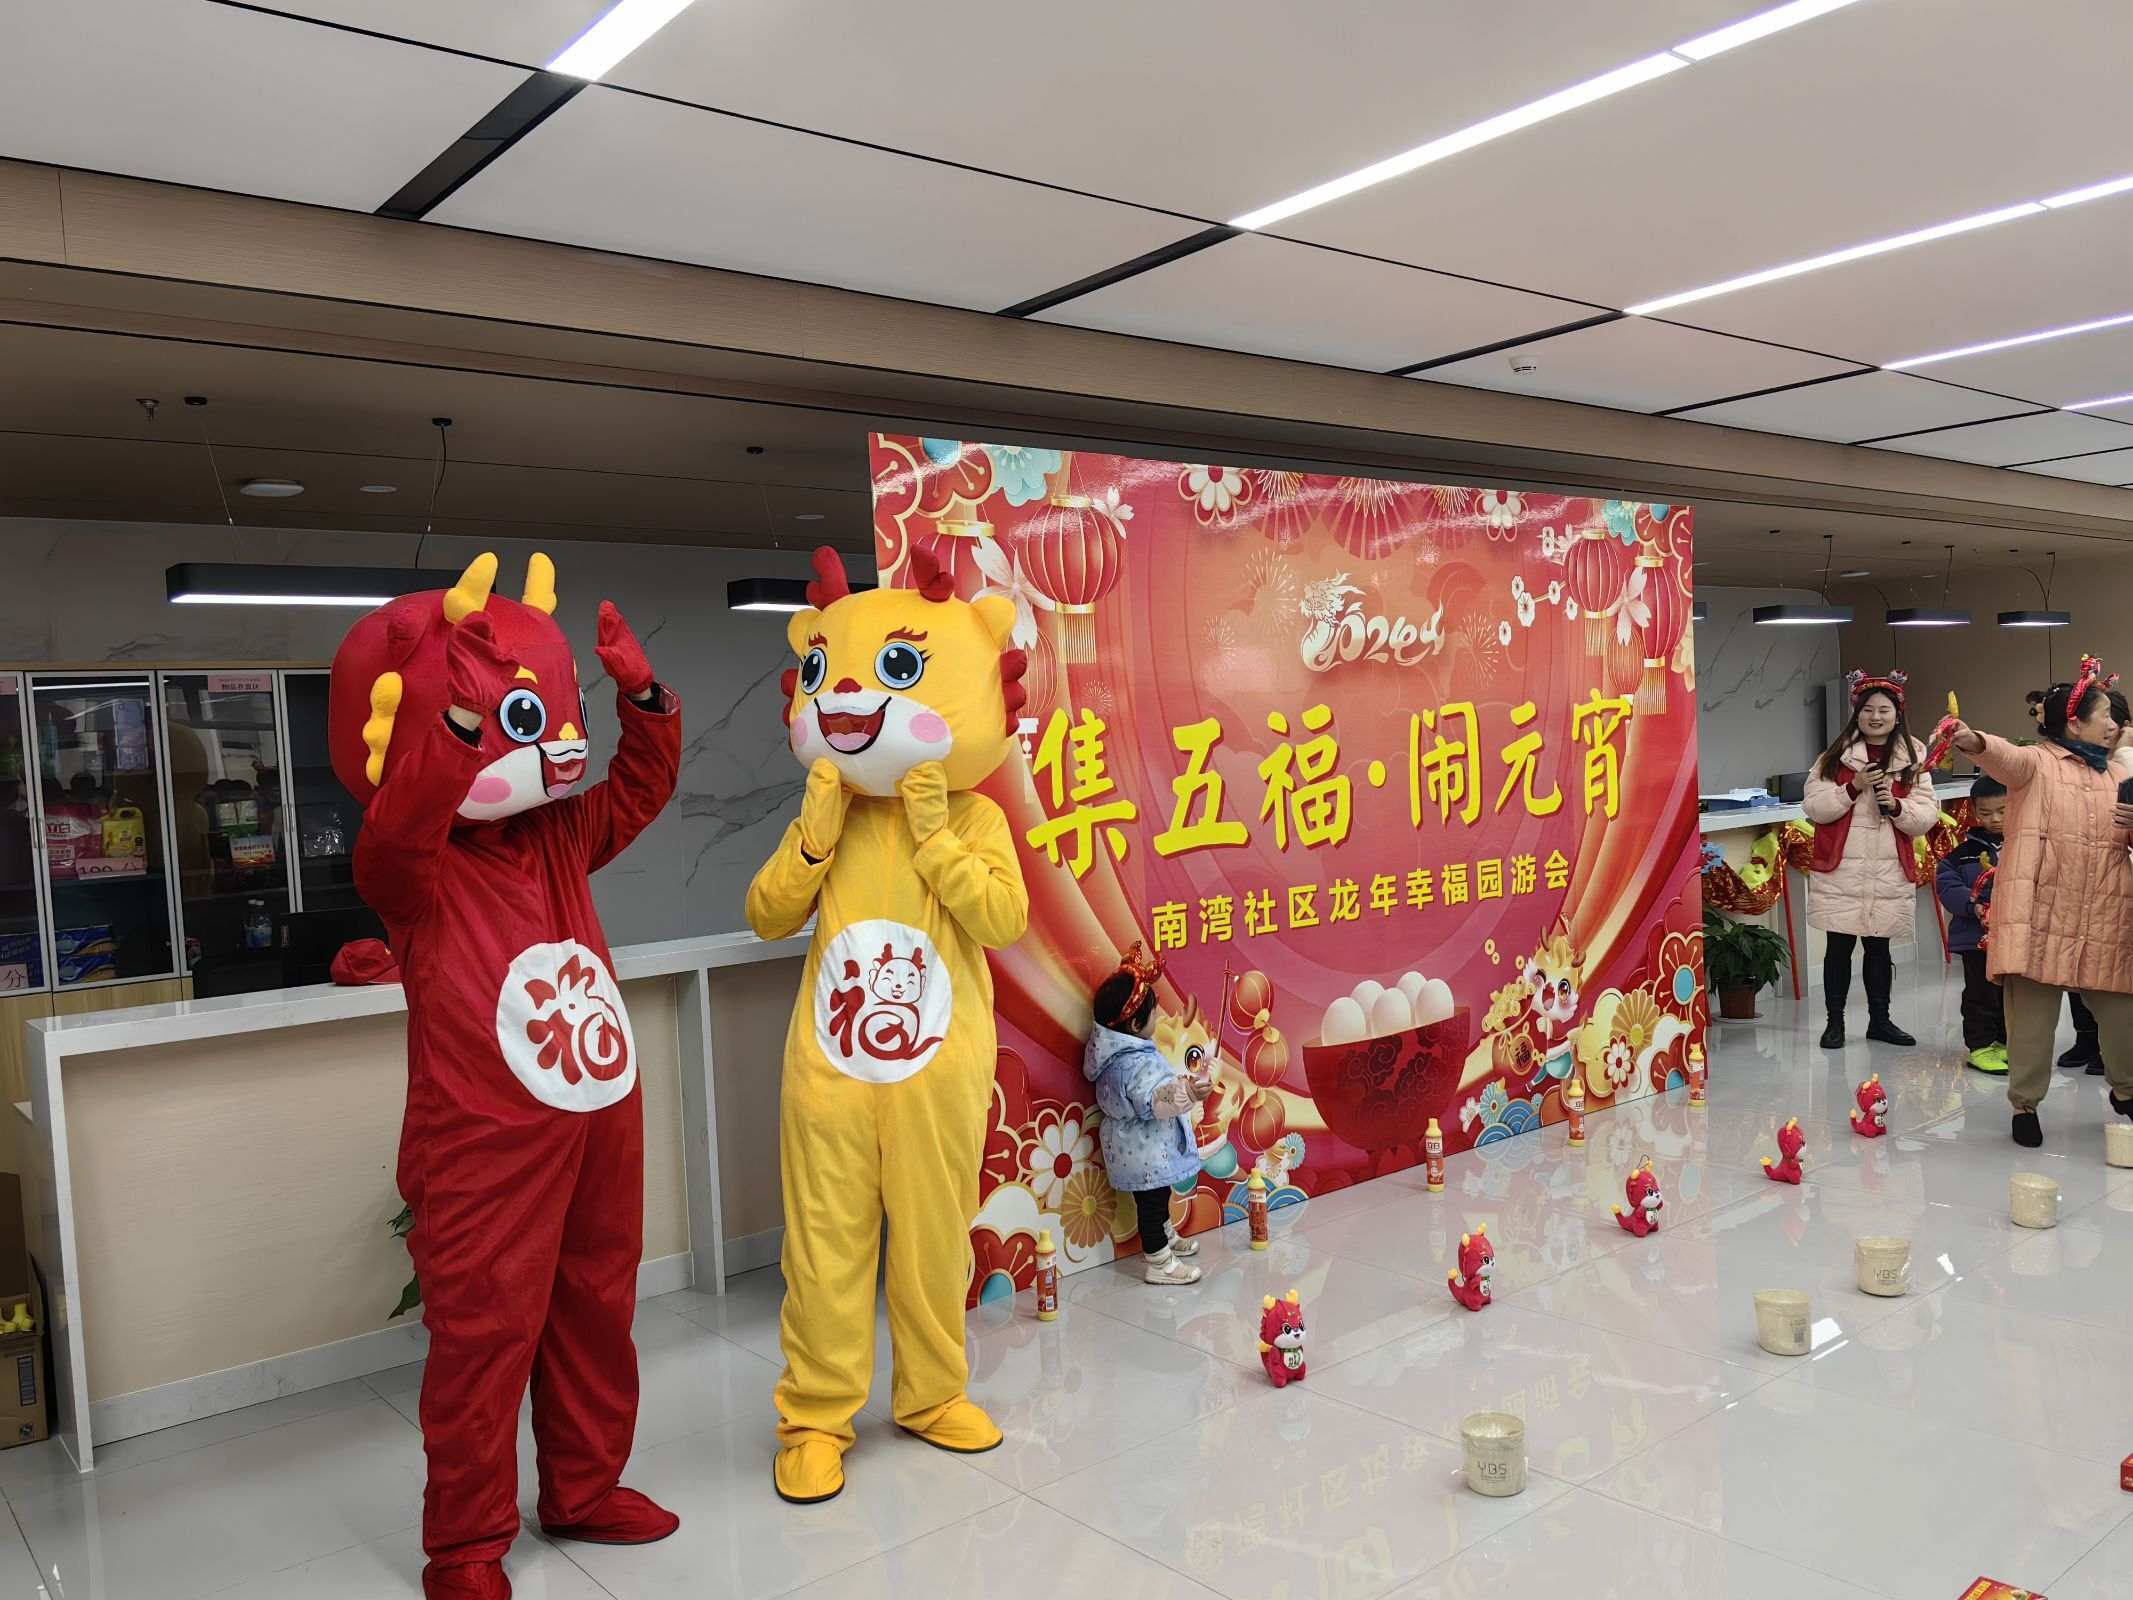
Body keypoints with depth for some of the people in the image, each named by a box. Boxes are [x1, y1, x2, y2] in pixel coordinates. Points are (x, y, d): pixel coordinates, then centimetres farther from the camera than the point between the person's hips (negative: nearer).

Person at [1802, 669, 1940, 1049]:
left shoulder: (1913, 759, 5)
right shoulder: (1835, 757, 2)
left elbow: (1928, 816, 2)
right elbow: (1812, 808, -5)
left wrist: (1896, 805, -16)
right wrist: (1854, 787, -16)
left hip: (1890, 872, 1)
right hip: (1840, 869, -1)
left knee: (1879, 947, 11)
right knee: (1839, 946, 3)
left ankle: (1880, 1019, 25)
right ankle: (1835, 1021, 14)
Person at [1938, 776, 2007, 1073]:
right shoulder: (1965, 851, -3)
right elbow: (1946, 884, -6)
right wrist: (1972, 904, -21)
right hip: (1977, 937, -2)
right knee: (1981, 994, 3)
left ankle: (2006, 1043, 29)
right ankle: (1980, 1046, 12)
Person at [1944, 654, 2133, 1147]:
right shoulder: (2036, 763, -2)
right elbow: (2006, 757, -25)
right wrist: (1976, 742, -49)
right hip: (2040, 914, -5)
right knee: (2032, 1011, -2)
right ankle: (2025, 1103, 14)